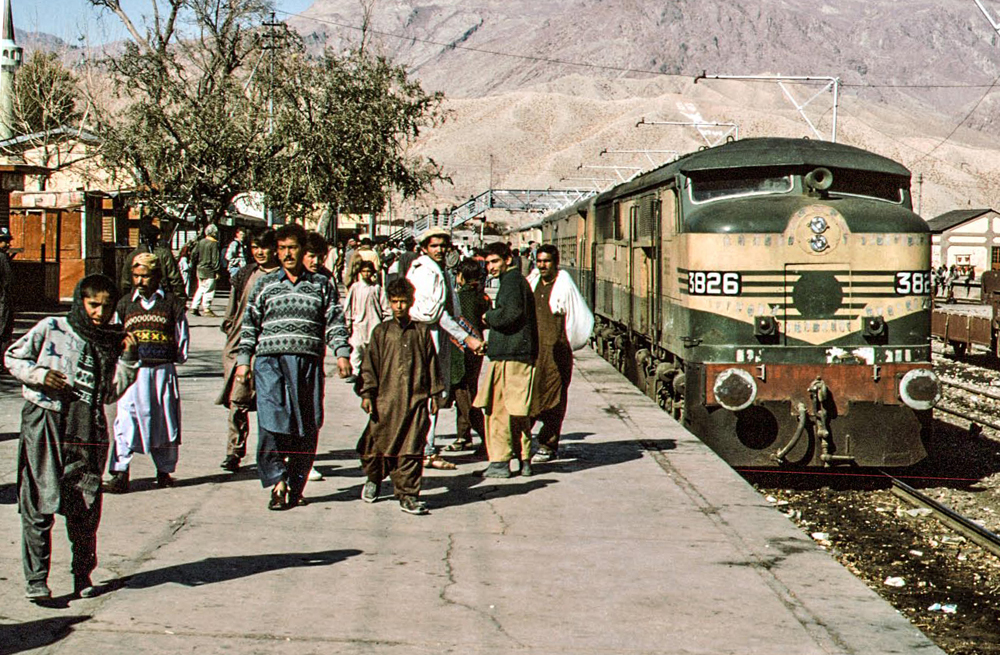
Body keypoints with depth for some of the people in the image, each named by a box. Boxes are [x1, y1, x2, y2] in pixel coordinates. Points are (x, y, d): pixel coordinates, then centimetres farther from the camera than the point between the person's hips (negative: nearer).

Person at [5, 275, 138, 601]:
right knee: (39, 504, -7)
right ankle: (36, 579, -3)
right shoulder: (51, 329, 3)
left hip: (88, 429, 3)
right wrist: (38, 374, -8)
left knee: (86, 508, 4)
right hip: (44, 423, -3)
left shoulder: (111, 343, 12)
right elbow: (13, 357, 9)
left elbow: (111, 392, 10)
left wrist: (128, 360, -1)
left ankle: (83, 574, 18)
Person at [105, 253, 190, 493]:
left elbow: (182, 339, 11)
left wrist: (175, 358, 3)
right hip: (131, 371, 1)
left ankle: (164, 471, 21)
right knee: (125, 420, -8)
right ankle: (120, 474, -7)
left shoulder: (172, 304, 5)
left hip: (163, 369, -1)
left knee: (164, 420, 7)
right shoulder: (125, 305, 11)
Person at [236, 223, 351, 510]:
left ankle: (295, 487, 10)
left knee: (306, 429, 1)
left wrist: (342, 353, -4)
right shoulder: (265, 285, 14)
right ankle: (277, 482, -10)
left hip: (308, 362, 1)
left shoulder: (322, 285, 14)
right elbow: (250, 326, 15)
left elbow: (335, 323, 10)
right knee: (271, 422, -15)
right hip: (270, 360, 0)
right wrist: (243, 360, 6)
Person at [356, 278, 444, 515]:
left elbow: (431, 364, 12)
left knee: (411, 451, -2)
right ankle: (374, 479, 35)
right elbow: (370, 364, 6)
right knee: (379, 445, 8)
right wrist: (367, 393, -1)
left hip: (416, 400, 0)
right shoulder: (381, 331, 6)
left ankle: (407, 495, 3)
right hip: (386, 399, 0)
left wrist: (434, 395, 10)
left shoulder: (421, 331, 8)